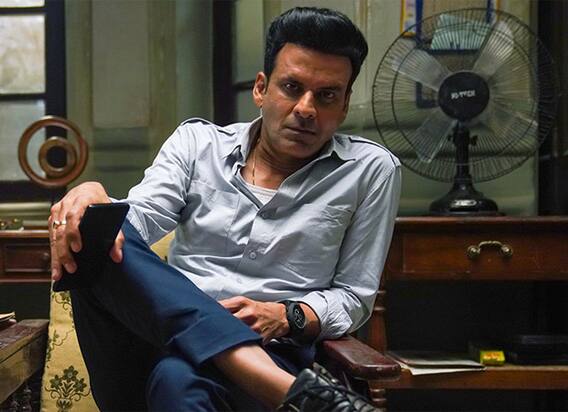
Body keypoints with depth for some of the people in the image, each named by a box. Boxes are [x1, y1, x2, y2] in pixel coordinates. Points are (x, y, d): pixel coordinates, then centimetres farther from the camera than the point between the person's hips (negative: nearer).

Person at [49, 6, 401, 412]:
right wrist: (93, 198, -28)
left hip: (269, 354, -5)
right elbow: (135, 219, -3)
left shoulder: (371, 170, 8)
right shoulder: (197, 142, 13)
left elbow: (354, 296, 9)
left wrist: (286, 317, -12)